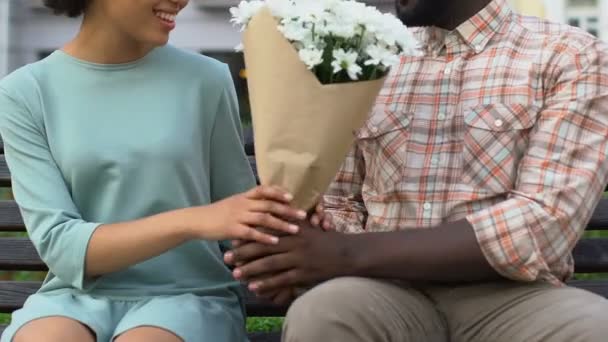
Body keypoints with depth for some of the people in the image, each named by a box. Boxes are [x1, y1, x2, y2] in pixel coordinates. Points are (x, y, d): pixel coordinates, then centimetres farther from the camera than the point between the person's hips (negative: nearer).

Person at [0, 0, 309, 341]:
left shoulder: (205, 79, -1)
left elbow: (239, 224, 9)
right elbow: (59, 246, -9)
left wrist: (278, 221, -15)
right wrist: (191, 221, -23)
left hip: (188, 296, 0)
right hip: (78, 297, 1)